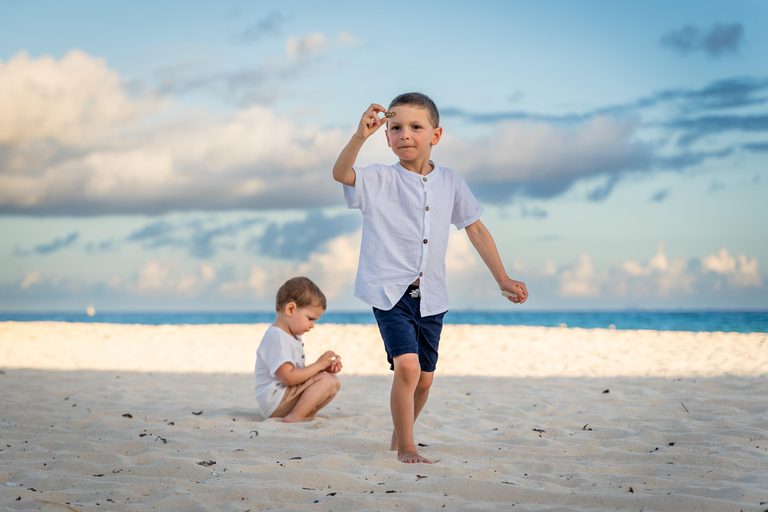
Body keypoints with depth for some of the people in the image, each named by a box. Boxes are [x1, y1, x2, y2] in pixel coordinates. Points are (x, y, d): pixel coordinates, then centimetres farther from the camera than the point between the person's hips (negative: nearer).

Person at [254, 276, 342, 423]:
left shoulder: (293, 337, 17)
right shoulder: (276, 338, -19)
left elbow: (301, 372, 21)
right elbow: (288, 377, -26)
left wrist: (325, 368, 4)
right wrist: (318, 365, -17)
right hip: (274, 401, -11)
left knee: (335, 382, 8)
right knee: (325, 381, -22)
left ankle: (307, 414, -6)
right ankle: (294, 418, -25)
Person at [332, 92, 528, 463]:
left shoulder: (450, 184, 6)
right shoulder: (379, 180, -5)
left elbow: (476, 230, 13)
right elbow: (340, 173, -24)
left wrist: (502, 279, 12)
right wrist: (360, 136, -41)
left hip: (430, 297, 4)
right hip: (390, 291, -4)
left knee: (424, 378, 11)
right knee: (407, 366, -21)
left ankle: (399, 439, 37)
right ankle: (407, 449, -7)